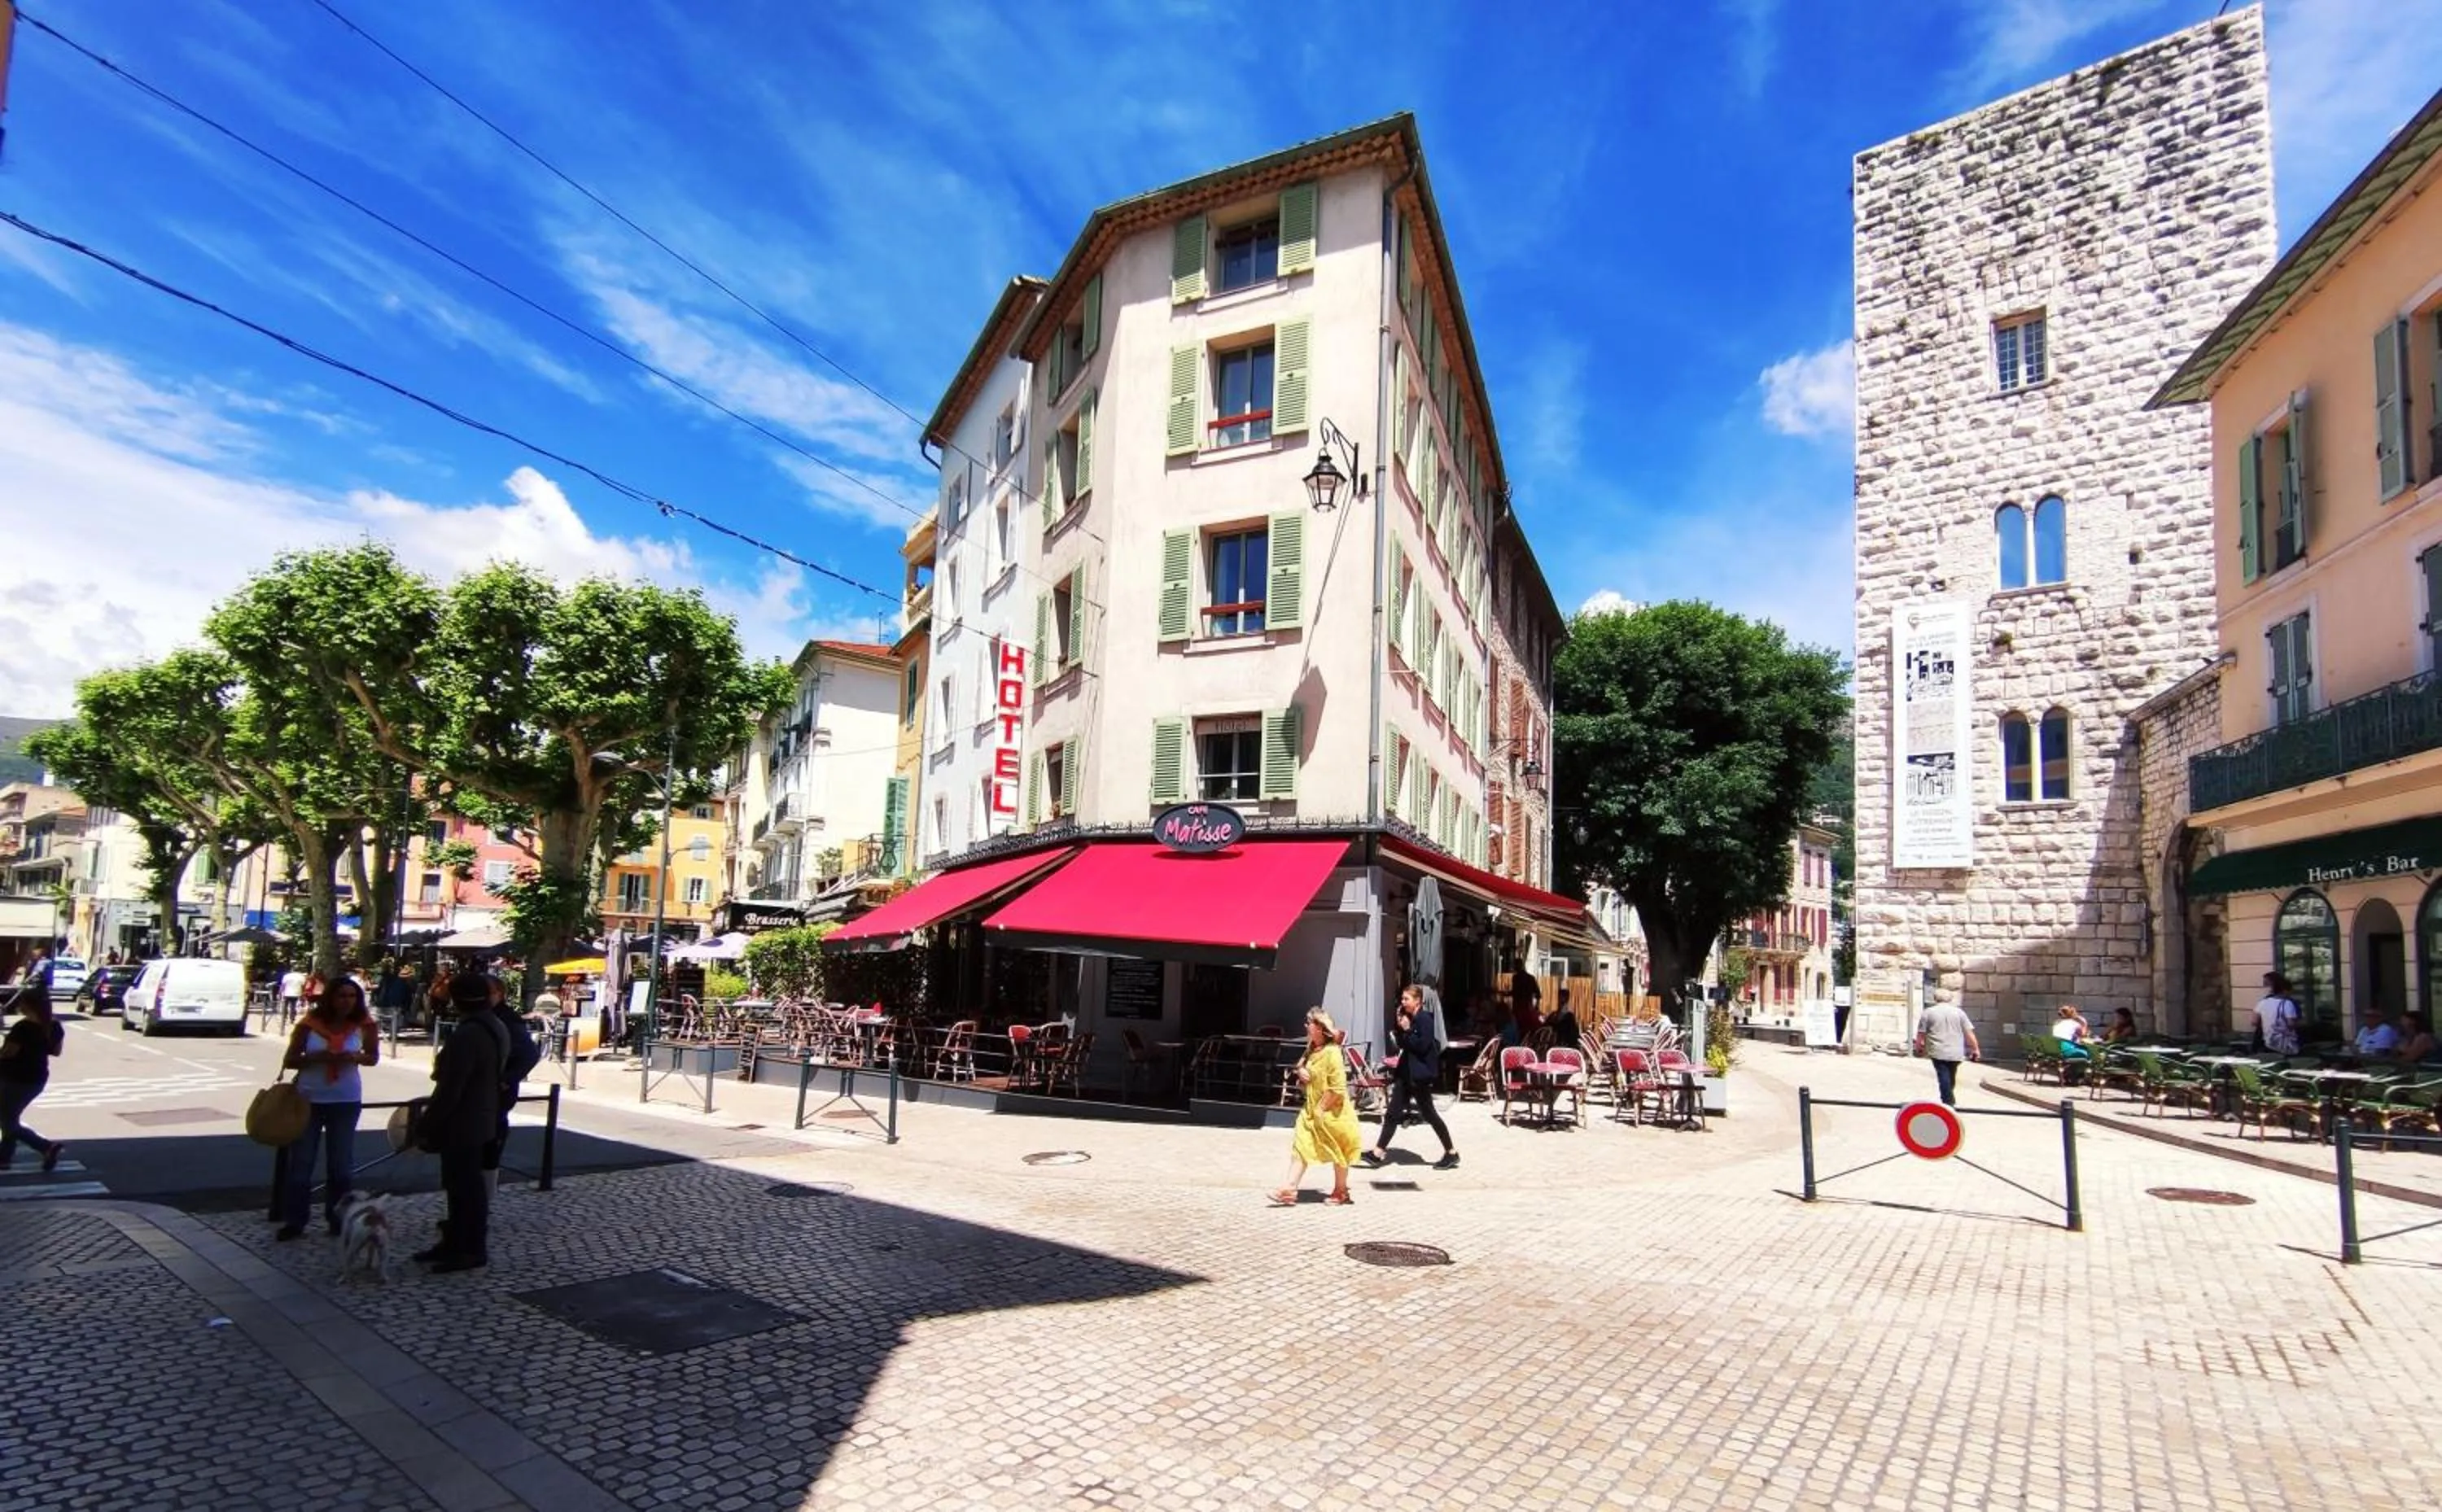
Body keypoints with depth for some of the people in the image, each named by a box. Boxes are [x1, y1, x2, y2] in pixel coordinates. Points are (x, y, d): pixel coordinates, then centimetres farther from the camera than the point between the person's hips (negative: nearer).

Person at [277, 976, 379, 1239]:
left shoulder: (364, 1025, -8)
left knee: (341, 1165, 11)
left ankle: (338, 1219, 23)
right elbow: (289, 1060, -6)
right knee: (300, 1163, 7)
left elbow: (373, 1058, 3)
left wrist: (356, 1057, -19)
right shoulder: (310, 1023, -11)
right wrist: (317, 1058, -24)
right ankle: (294, 1221, 17)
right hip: (308, 1100, -1)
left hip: (346, 1102, 1)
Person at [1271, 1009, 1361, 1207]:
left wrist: (1322, 1109, -20)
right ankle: (1289, 1191, 3)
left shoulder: (1332, 1053, -24)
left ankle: (1341, 1192, 26)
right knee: (1300, 1147, 3)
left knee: (1337, 1153, 10)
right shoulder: (1312, 1049, 3)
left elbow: (1338, 1089, -25)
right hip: (1311, 1110, 8)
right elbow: (1302, 1065, 23)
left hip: (1331, 1113, -8)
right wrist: (1300, 1071, -1)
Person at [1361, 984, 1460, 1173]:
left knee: (1429, 1115, 2)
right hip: (1405, 1071, 8)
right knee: (1393, 1112, 6)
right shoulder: (1408, 1018, 11)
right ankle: (1378, 1152, 7)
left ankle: (1451, 1152, 16)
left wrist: (1407, 1030, -18)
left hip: (1420, 1074, -8)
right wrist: (1400, 1028, 0)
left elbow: (1422, 1046, -23)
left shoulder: (1425, 1019, -15)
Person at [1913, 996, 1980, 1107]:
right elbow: (1969, 1033, 3)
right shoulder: (1959, 1012, 7)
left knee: (1944, 1078, -5)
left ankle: (1949, 1102, -14)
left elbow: (1921, 1034, 0)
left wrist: (1919, 1047, 15)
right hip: (1956, 1053, 3)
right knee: (1951, 1077, 18)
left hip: (1938, 1052, -3)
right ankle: (1951, 1101, 30)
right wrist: (1976, 1049, 8)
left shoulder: (1928, 1012, 1)